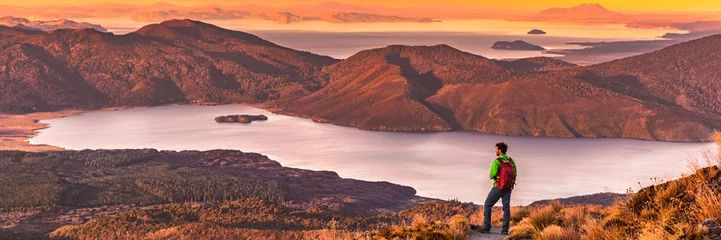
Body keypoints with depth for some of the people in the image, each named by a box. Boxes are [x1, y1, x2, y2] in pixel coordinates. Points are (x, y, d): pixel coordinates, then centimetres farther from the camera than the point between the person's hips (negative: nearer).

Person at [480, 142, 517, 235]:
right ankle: (505, 229, -3)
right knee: (506, 208, 5)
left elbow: (492, 175, -16)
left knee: (487, 205, 8)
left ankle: (486, 227, 3)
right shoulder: (511, 161, 6)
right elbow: (514, 175, 13)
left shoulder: (496, 161, -14)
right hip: (508, 188, 5)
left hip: (498, 187, -5)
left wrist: (492, 176, 7)